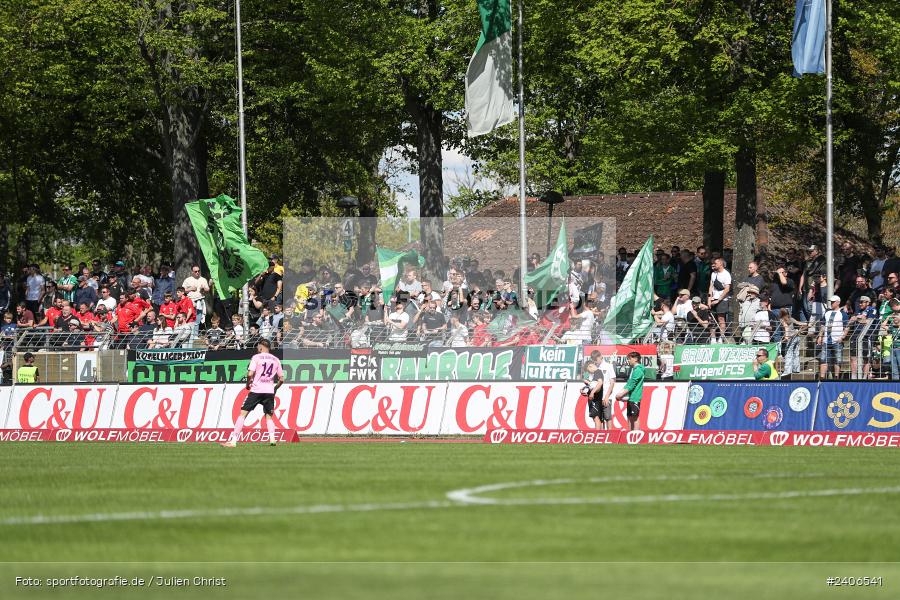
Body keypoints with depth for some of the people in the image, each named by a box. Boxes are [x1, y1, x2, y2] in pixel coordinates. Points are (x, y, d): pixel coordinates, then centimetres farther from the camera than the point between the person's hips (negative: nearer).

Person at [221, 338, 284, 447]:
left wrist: (248, 384, 6)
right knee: (268, 417, 15)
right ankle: (272, 439, -7)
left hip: (256, 389, -4)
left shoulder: (256, 357, -1)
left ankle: (233, 441, -7)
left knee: (243, 414, -1)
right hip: (270, 391, 4)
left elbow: (250, 374, -11)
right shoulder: (276, 360, 11)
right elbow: (281, 379, 12)